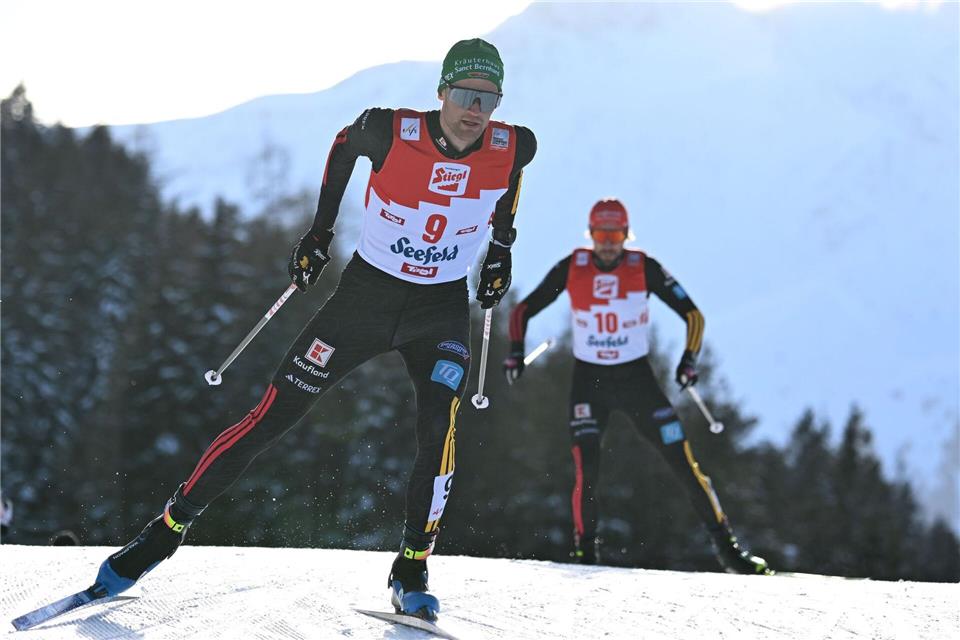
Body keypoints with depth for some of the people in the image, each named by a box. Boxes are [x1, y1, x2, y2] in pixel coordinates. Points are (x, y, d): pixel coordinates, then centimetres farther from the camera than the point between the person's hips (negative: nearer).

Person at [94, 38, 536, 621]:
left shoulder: (514, 149, -15)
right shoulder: (390, 133, -21)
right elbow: (346, 143, 3)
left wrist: (502, 249, 11)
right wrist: (321, 229, 5)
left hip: (443, 309, 1)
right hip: (367, 292, -1)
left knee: (439, 429, -23)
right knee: (272, 418, -3)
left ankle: (412, 573, -7)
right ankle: (167, 530, 8)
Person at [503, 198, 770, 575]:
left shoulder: (645, 269, -8)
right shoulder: (571, 269, -6)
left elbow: (692, 315, -2)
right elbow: (523, 310, 3)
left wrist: (689, 359, -16)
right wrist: (516, 351, -12)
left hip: (636, 377, 0)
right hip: (588, 378, 0)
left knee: (683, 460, -5)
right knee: (586, 468, -16)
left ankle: (726, 546, 4)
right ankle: (585, 552, -1)